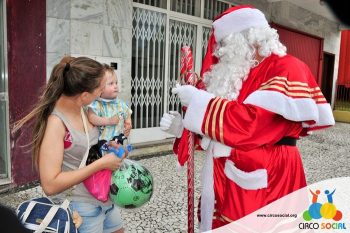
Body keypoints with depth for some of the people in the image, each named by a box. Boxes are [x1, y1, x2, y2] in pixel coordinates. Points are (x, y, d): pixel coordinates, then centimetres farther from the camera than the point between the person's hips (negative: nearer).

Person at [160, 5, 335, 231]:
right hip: (226, 181, 7)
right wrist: (182, 128, 2)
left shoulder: (286, 69, -11)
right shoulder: (239, 74, 11)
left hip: (263, 184, -7)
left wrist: (198, 100, -16)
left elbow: (251, 125, -25)